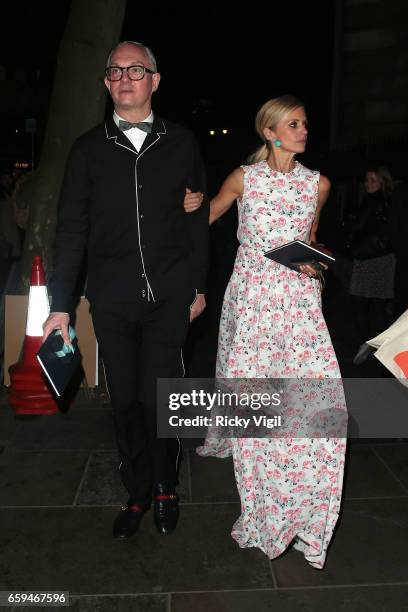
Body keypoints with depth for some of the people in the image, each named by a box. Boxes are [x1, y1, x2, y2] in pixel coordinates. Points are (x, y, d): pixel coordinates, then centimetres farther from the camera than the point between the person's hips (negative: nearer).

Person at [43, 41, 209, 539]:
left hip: (169, 296, -1)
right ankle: (137, 493, 29)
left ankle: (164, 488, 26)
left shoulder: (181, 143, 5)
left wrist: (198, 286, 7)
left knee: (158, 400, 0)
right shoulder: (89, 149, 5)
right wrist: (60, 305, 0)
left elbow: (198, 218, 9)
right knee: (125, 402, 9)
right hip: (112, 300, 1)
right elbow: (71, 229, 3)